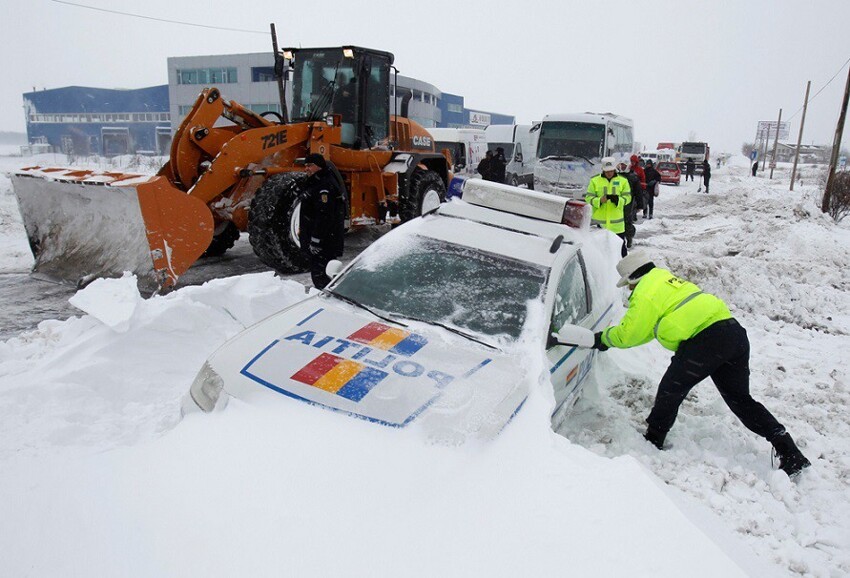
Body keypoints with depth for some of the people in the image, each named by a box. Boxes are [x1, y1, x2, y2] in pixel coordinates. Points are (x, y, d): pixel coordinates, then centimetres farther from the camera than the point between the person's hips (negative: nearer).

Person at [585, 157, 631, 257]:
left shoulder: (623, 181, 5)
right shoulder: (595, 181, 1)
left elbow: (627, 197, 1)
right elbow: (588, 198, -2)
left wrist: (618, 200, -21)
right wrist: (599, 200, -22)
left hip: (616, 222, 1)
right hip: (599, 221, 0)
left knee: (621, 245, 9)